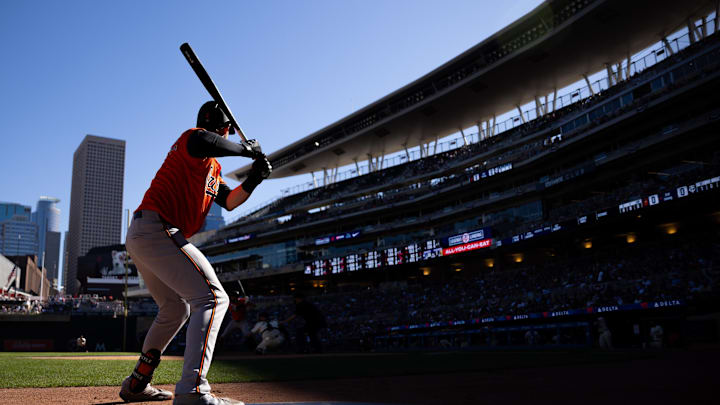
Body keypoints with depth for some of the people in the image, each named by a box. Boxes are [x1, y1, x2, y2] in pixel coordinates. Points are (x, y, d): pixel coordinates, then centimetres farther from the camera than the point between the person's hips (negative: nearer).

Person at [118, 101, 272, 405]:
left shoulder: (213, 169, 26)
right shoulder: (190, 138, -4)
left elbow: (228, 201, 22)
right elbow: (204, 142, -29)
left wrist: (252, 181, 5)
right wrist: (247, 148, -15)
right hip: (157, 229, -11)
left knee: (176, 309, 25)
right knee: (212, 298, -19)